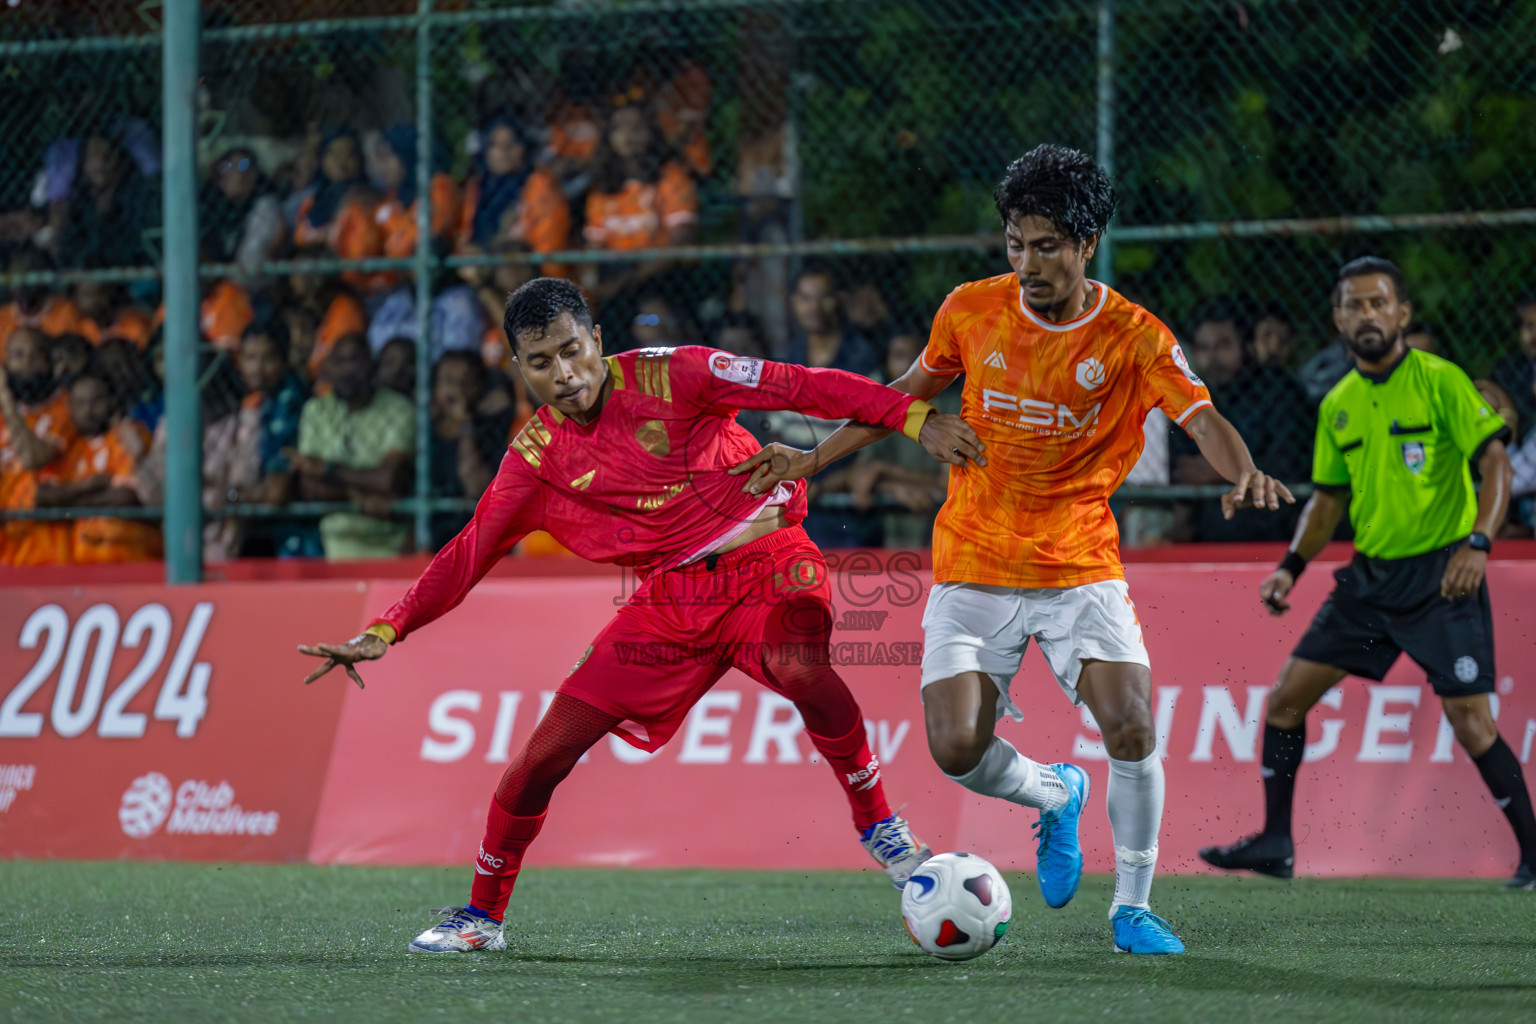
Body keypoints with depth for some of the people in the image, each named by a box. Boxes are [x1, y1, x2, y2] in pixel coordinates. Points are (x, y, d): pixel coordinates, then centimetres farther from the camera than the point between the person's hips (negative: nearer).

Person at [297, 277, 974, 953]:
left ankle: (878, 824, -18)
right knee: (549, 747, -3)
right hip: (672, 594, 4)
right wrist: (384, 632, -5)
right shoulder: (538, 456, 0)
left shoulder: (667, 377, -11)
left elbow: (800, 388, -11)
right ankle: (481, 916, 15)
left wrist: (917, 419, -17)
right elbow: (467, 556, 6)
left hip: (766, 563, -4)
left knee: (800, 668, -37)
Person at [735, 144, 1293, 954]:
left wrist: (1242, 472, -45)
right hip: (974, 567, 2)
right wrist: (812, 459, 10)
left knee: (1132, 726, -19)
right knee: (956, 748, -13)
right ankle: (1055, 795, 23)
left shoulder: (1133, 338, -10)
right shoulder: (971, 311, -2)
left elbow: (1202, 418, -23)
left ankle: (1132, 909, 2)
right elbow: (910, 395, 14)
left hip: (1081, 568, -2)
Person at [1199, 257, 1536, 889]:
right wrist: (1292, 567, 7)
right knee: (1287, 696, 2)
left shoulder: (1440, 381, -9)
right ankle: (1275, 843, 13)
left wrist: (1479, 542, -27)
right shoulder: (1337, 405, 10)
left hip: (1442, 576, -6)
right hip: (1370, 576, 6)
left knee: (1470, 723, -12)